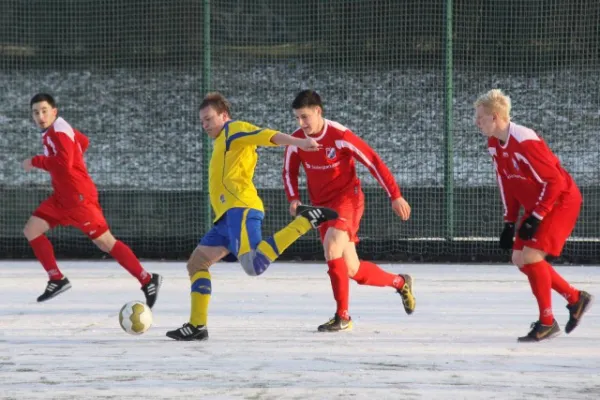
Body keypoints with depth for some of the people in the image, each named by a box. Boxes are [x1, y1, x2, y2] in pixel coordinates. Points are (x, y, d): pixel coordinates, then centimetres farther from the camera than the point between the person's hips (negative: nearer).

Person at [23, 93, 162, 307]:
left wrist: (35, 161, -19)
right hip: (62, 197, 10)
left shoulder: (58, 132, -16)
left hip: (79, 197, -10)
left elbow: (63, 162, -30)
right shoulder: (53, 130, 12)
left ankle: (147, 280, -1)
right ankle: (57, 280, 7)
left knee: (106, 243, -7)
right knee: (31, 230, 3)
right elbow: (83, 141, 28)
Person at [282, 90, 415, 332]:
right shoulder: (296, 141, -4)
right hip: (321, 205, 6)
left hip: (347, 198, -6)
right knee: (352, 270, 6)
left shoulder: (340, 136, -19)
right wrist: (293, 199, -5)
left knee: (331, 246, -29)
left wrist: (395, 196, -13)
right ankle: (400, 283, 32)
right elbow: (289, 171, 13)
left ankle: (342, 316, -22)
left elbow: (373, 162, -13)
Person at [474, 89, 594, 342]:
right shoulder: (494, 144, 0)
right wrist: (510, 222, 7)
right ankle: (575, 299, 20)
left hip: (561, 201, -10)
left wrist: (535, 218, -24)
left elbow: (554, 182, -26)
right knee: (520, 259, 7)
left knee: (531, 256, -17)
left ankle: (547, 322, -5)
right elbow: (506, 183, 11)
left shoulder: (525, 142, -28)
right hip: (536, 205, 10)